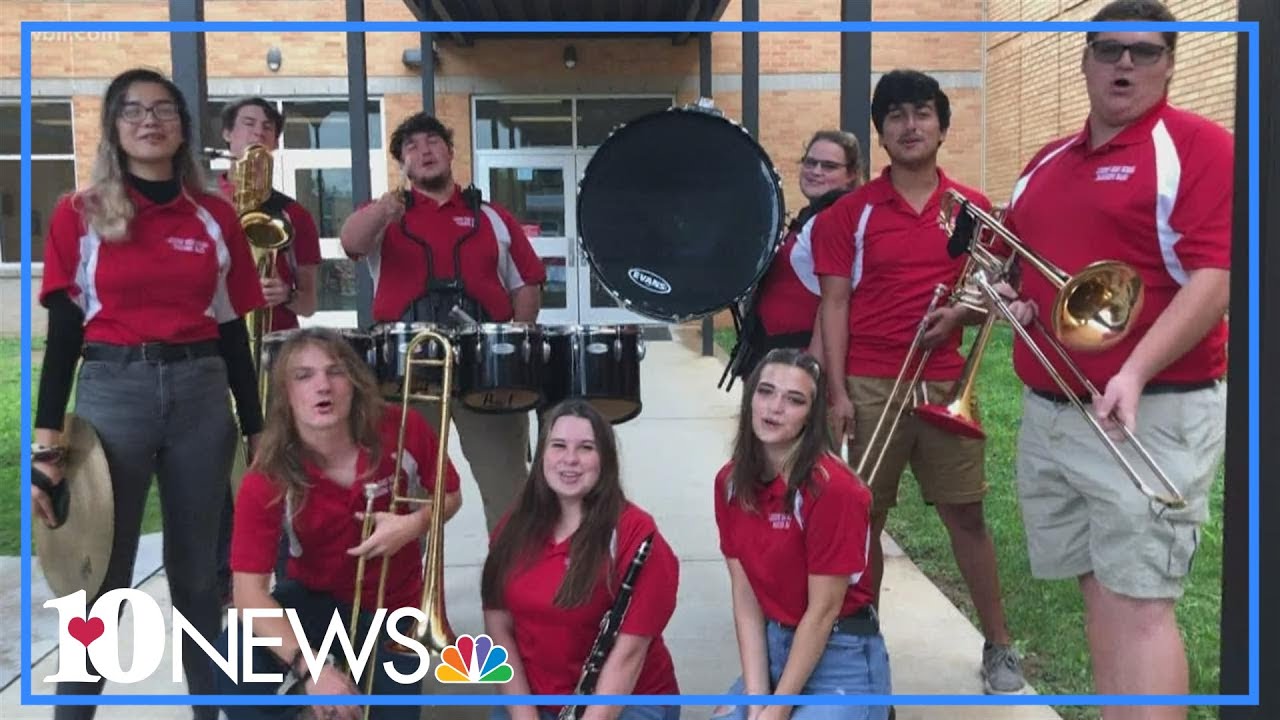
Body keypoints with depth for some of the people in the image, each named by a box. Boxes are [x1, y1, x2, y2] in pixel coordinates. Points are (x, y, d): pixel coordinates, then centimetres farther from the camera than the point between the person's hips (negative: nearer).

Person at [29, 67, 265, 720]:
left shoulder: (216, 216, 7)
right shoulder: (79, 213, 2)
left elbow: (233, 330, 8)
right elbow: (64, 333, -1)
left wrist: (256, 430, 7)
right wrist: (46, 444, -7)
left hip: (202, 393, 2)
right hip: (112, 391, -1)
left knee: (197, 570, 11)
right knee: (102, 574, 4)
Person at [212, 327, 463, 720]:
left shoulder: (402, 430, -22)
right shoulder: (267, 481, -25)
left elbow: (450, 496, -4)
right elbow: (249, 590, -29)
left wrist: (413, 524, -27)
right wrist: (309, 666, -42)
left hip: (393, 602, 2)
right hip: (317, 597, -1)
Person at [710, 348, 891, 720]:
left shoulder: (832, 488, -21)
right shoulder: (731, 482, -2)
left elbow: (823, 610, -17)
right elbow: (746, 599, -3)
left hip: (840, 661, -5)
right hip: (772, 650, 5)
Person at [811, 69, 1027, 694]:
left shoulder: (972, 209, 7)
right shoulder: (850, 213, 0)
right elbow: (834, 304, -2)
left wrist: (960, 313, -10)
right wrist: (837, 392, -9)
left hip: (945, 383, 2)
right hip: (870, 385, -1)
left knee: (966, 514, 7)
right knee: (864, 518, 6)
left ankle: (998, 645, 21)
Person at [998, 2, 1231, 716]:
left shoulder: (1198, 146, -5)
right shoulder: (1046, 163, 16)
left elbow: (1215, 277, -15)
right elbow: (1017, 262, 26)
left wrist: (1134, 373, -27)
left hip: (1151, 413, -7)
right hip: (1047, 412, 7)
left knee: (1140, 600, -6)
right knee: (1100, 589, 13)